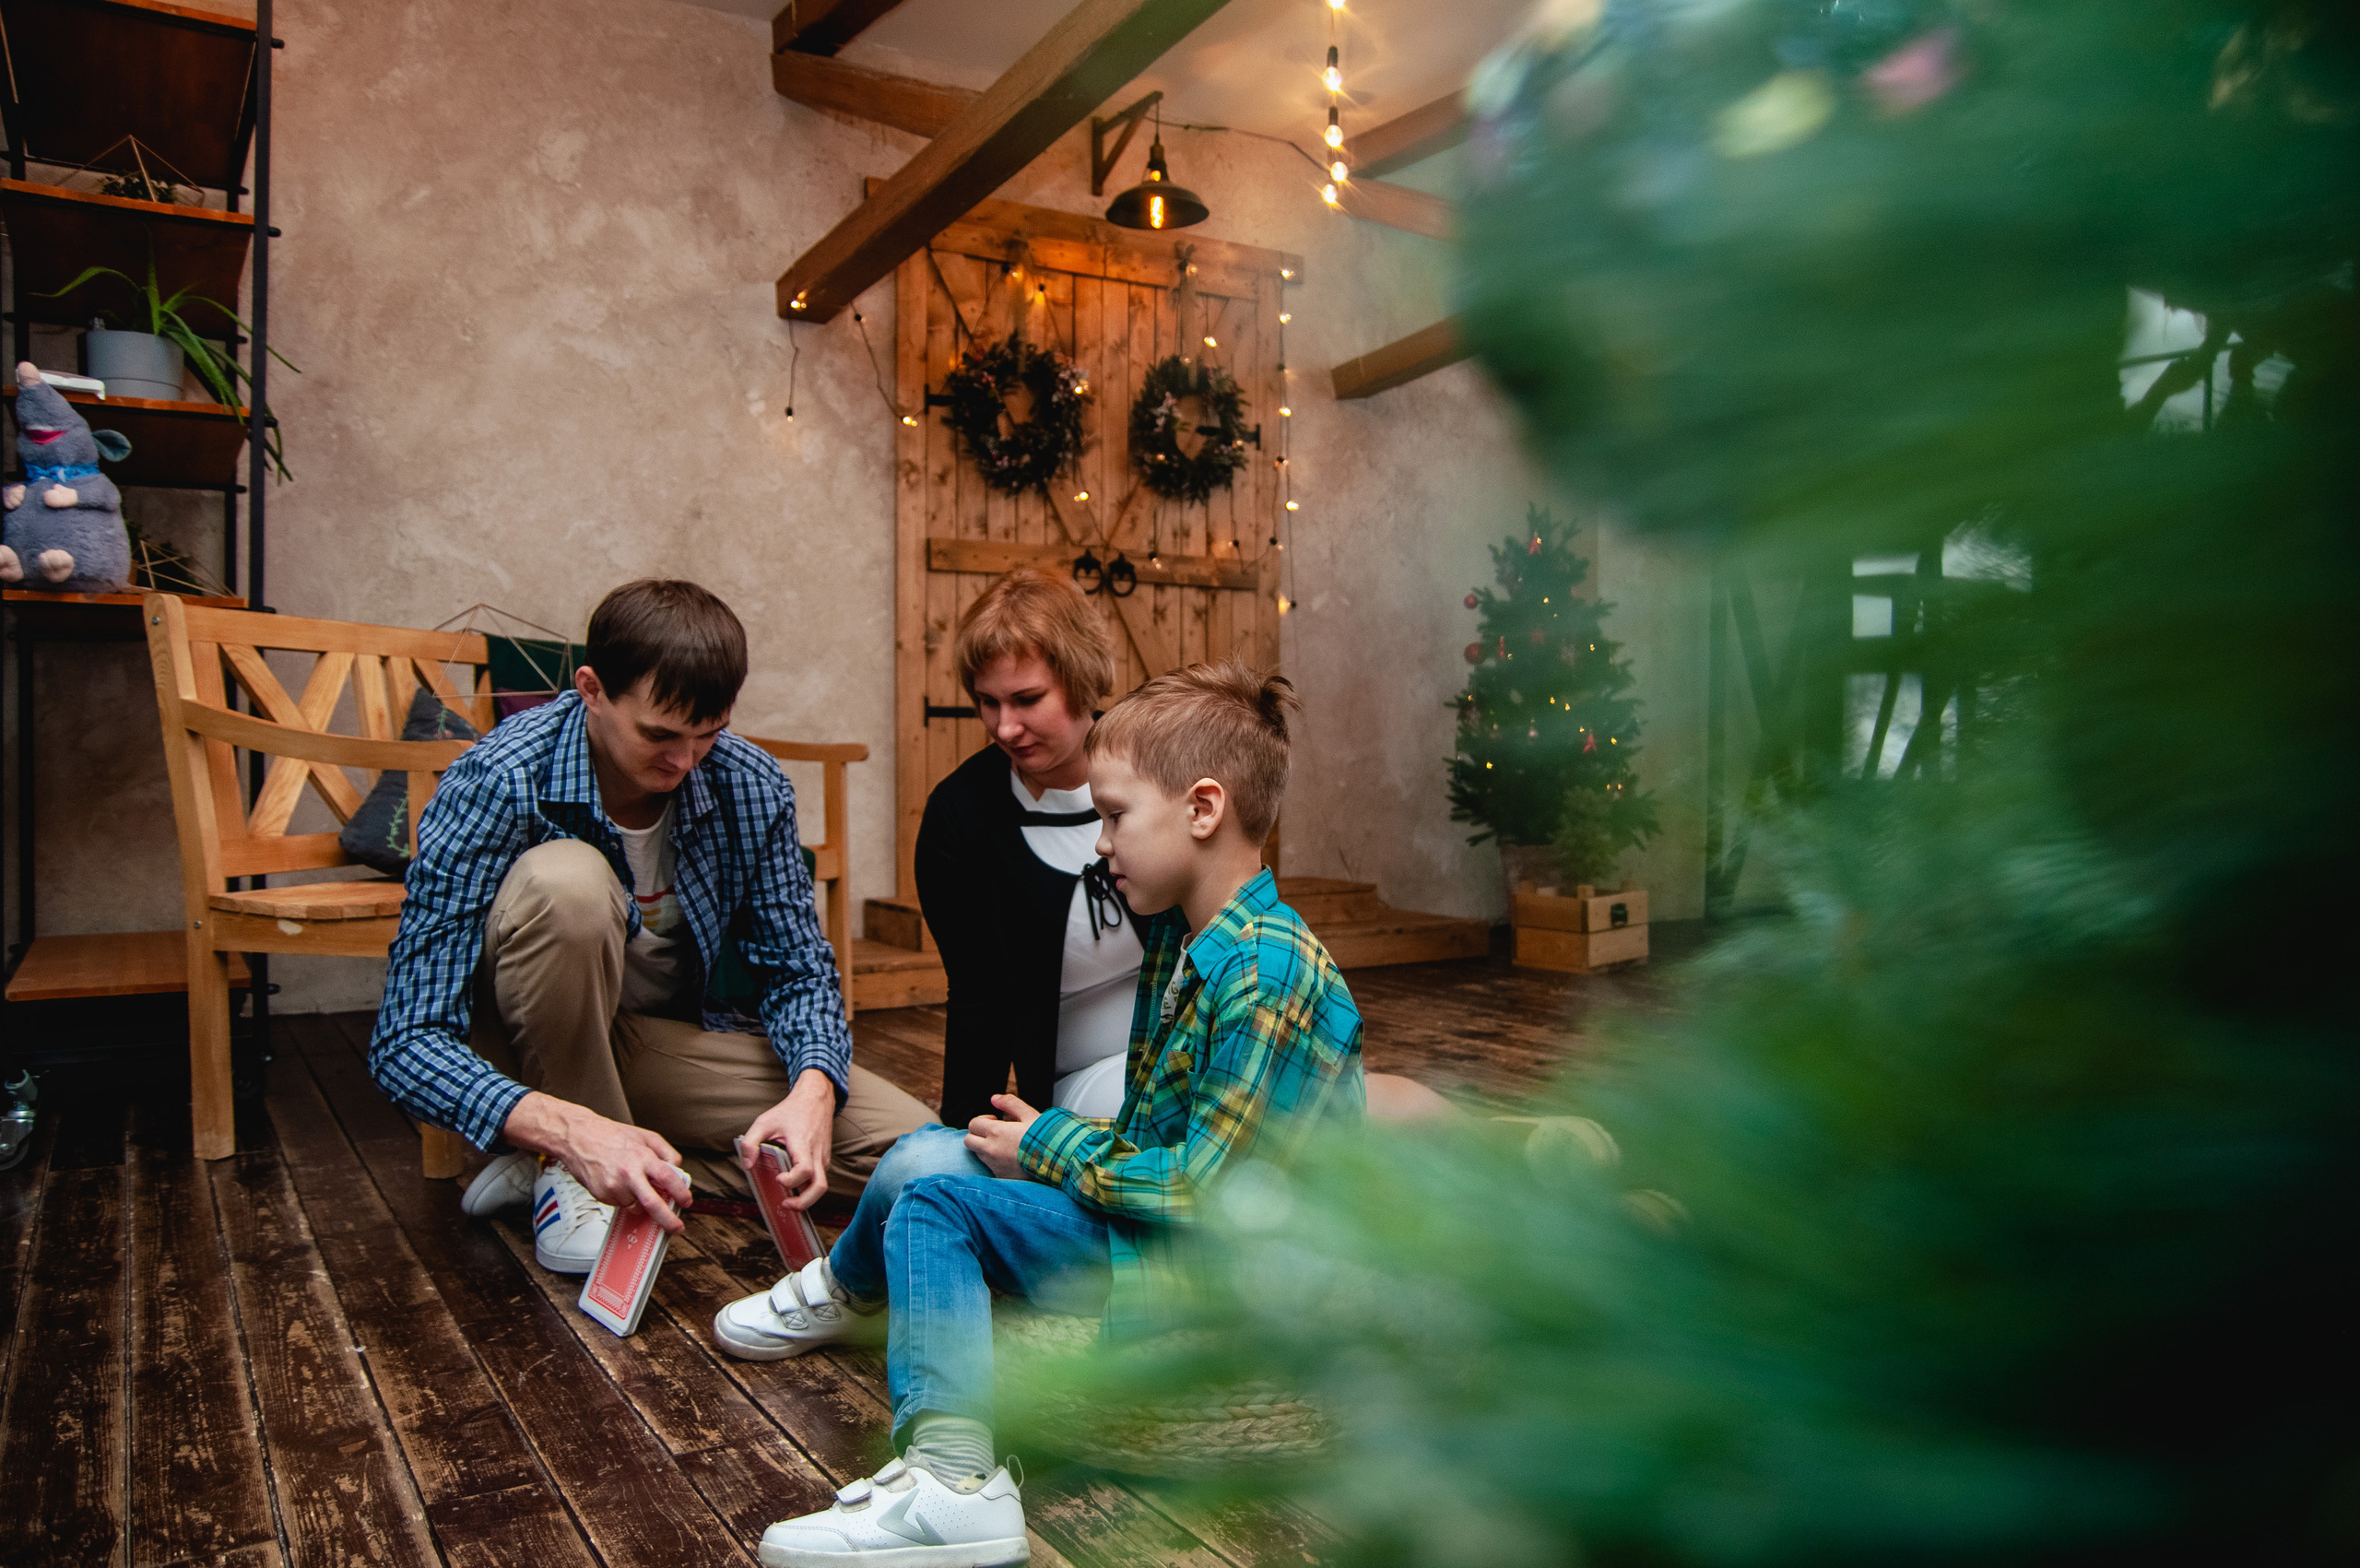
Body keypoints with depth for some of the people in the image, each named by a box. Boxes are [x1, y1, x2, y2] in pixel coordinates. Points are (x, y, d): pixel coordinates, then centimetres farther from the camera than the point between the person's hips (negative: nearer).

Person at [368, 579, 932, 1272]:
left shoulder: (751, 787, -14)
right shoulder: (495, 786, -25)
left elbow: (798, 968, -6)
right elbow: (405, 1040, -28)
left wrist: (813, 1087, -29)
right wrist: (571, 1129, -45)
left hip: (680, 1042, 4)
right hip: (536, 1045, -3)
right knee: (565, 879, -35)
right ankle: (565, 1168, -15)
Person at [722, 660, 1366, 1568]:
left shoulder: (1269, 974, -25)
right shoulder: (1179, 935, 7)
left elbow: (1202, 1192, -24)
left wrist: (1053, 1148, -13)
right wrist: (1060, 1139, -1)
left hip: (1221, 1275, -10)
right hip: (1156, 1214, 10)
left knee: (935, 1202, -17)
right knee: (928, 1152, 5)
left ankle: (851, 1291, 10)